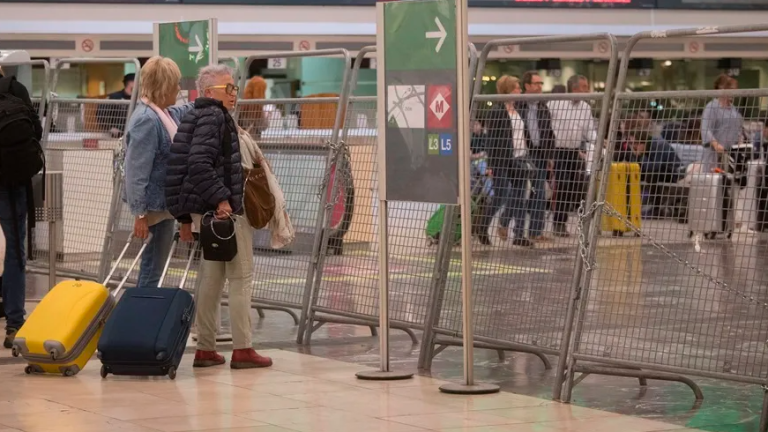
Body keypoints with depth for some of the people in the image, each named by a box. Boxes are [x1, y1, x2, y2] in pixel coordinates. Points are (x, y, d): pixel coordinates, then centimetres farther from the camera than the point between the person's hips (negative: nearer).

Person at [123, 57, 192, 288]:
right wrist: (140, 213, -24)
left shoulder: (163, 113, 6)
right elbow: (137, 172, -24)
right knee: (152, 269, -1)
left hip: (163, 203, 10)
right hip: (155, 205, -10)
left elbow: (184, 113, 32)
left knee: (154, 266, 17)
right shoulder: (147, 121, -22)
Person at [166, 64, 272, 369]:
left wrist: (186, 218, 21)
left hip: (202, 209, 10)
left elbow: (189, 164, 20)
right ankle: (243, 349, -4)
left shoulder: (195, 116, 18)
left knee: (212, 278, 13)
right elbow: (199, 162, -25)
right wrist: (220, 198, -25)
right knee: (241, 276, -4)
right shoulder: (213, 116, -12)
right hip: (224, 208, -10)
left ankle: (205, 349, 15)